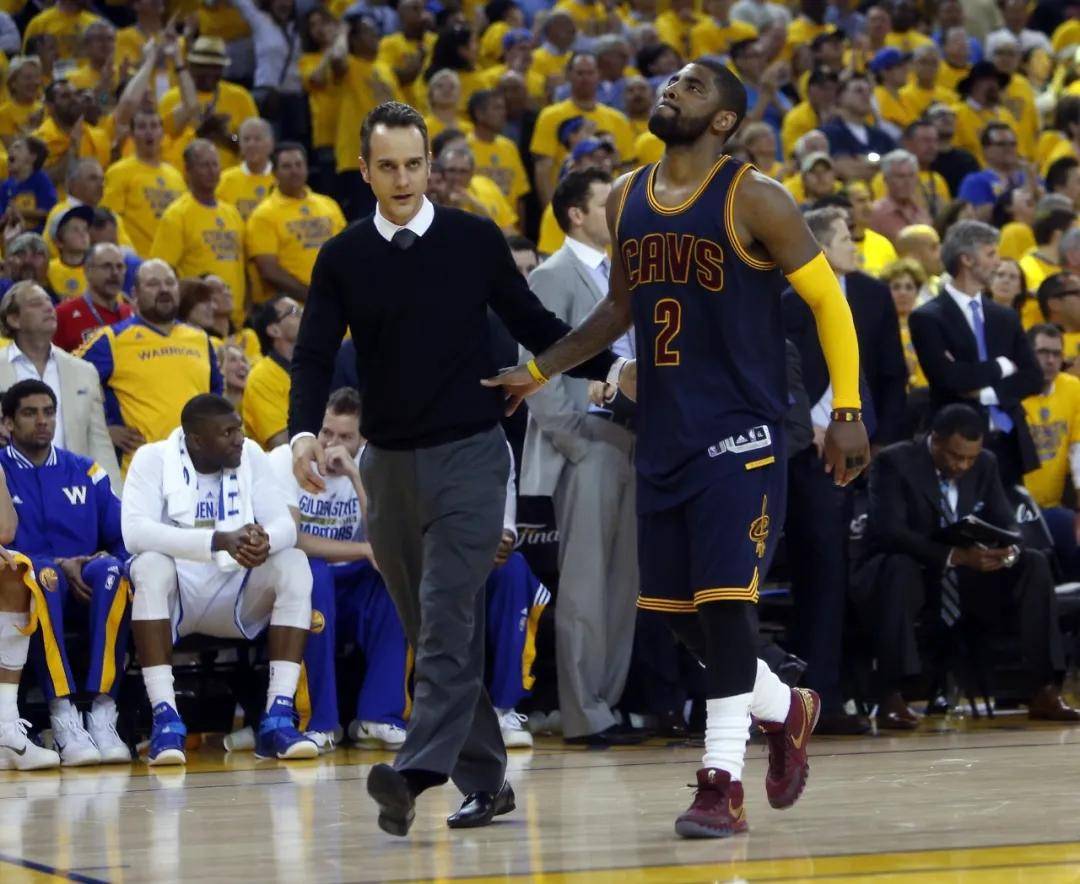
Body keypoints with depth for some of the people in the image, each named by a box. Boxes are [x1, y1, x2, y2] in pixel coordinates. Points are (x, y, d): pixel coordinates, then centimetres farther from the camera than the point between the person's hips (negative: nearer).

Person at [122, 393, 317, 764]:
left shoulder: (251, 455, 2)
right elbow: (135, 531, -25)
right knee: (150, 565, -34)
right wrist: (219, 541, -36)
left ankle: (278, 718, -28)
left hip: (237, 597, 3)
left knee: (294, 564, -22)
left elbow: (284, 524, -5)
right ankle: (165, 720, -37)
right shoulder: (153, 459, -9)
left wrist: (265, 540, -32)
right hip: (176, 595, -3)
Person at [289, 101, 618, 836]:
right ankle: (484, 779, 14)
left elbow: (532, 323, 9)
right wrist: (305, 429, -18)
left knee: (447, 613, -17)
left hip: (470, 451, -3)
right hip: (389, 462, 3)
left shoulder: (475, 240, 0)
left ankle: (419, 770, -28)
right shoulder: (343, 259, 4)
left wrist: (606, 368, -3)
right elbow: (316, 354, 0)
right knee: (432, 628, 6)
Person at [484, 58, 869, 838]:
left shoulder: (754, 200, -9)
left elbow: (828, 301, -6)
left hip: (741, 435, -7)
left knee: (724, 602, -11)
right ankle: (787, 710, 33)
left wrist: (847, 412, -12)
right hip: (664, 435, 7)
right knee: (678, 611, 9)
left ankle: (723, 787, -5)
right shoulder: (626, 201, 10)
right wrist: (541, 371, 20)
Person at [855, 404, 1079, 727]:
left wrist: (1008, 549, -22)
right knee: (900, 568, -40)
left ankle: (1044, 692, -18)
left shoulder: (985, 464, 5)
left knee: (1034, 564, -14)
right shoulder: (893, 463, -14)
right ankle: (891, 697, -42)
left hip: (966, 578, 6)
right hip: (908, 572, -6)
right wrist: (953, 556, -38)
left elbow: (1005, 523, 5)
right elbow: (890, 531, -26)